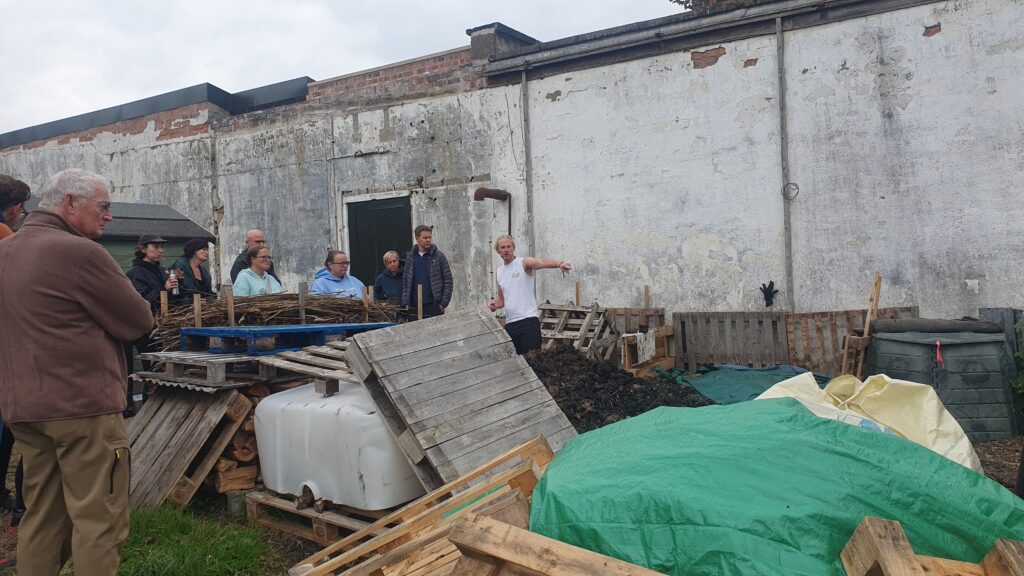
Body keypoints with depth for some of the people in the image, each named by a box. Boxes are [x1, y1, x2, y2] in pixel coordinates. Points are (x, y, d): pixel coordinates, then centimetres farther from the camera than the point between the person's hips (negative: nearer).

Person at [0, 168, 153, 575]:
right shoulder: (79, 252, -15)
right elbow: (140, 321, -10)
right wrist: (101, 322, 8)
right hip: (83, 405, -8)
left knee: (41, 518, 16)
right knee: (98, 520, -1)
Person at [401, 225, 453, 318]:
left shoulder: (439, 256, 0)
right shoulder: (410, 257, 10)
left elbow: (448, 281, 0)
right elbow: (405, 281, 13)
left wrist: (443, 303, -6)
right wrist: (405, 303, 4)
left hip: (434, 307, -3)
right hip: (414, 307, 3)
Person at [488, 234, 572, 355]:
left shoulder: (524, 263, -3)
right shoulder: (499, 272, 16)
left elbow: (542, 262, -26)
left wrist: (559, 263, -47)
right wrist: (494, 305, 2)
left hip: (528, 319, -6)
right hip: (510, 322, 6)